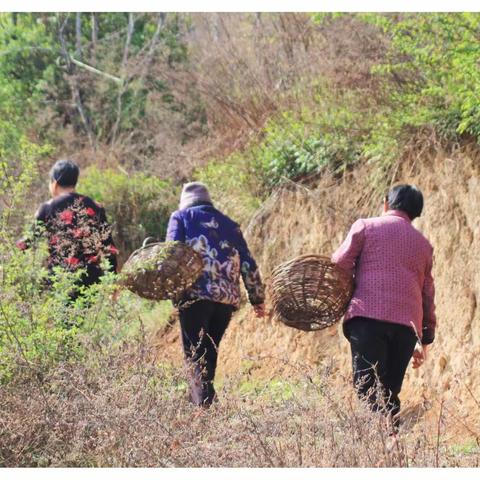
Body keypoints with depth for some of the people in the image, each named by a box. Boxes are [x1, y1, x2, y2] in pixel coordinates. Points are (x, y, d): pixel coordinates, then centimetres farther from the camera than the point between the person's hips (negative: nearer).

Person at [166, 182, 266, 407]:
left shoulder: (181, 216, 14)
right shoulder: (230, 225, 25)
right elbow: (248, 264, 18)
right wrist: (257, 299, 21)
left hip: (196, 293, -4)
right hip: (228, 296, 4)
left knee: (194, 352, -5)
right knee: (209, 351, 15)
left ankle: (203, 402, -21)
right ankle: (206, 401, 13)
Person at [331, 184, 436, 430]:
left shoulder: (365, 226, 9)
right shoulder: (424, 245, 22)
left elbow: (340, 265, 1)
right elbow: (428, 295, 22)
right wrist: (425, 341, 26)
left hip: (368, 317, -4)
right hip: (408, 325, 4)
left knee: (368, 391, -11)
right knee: (389, 395, 11)